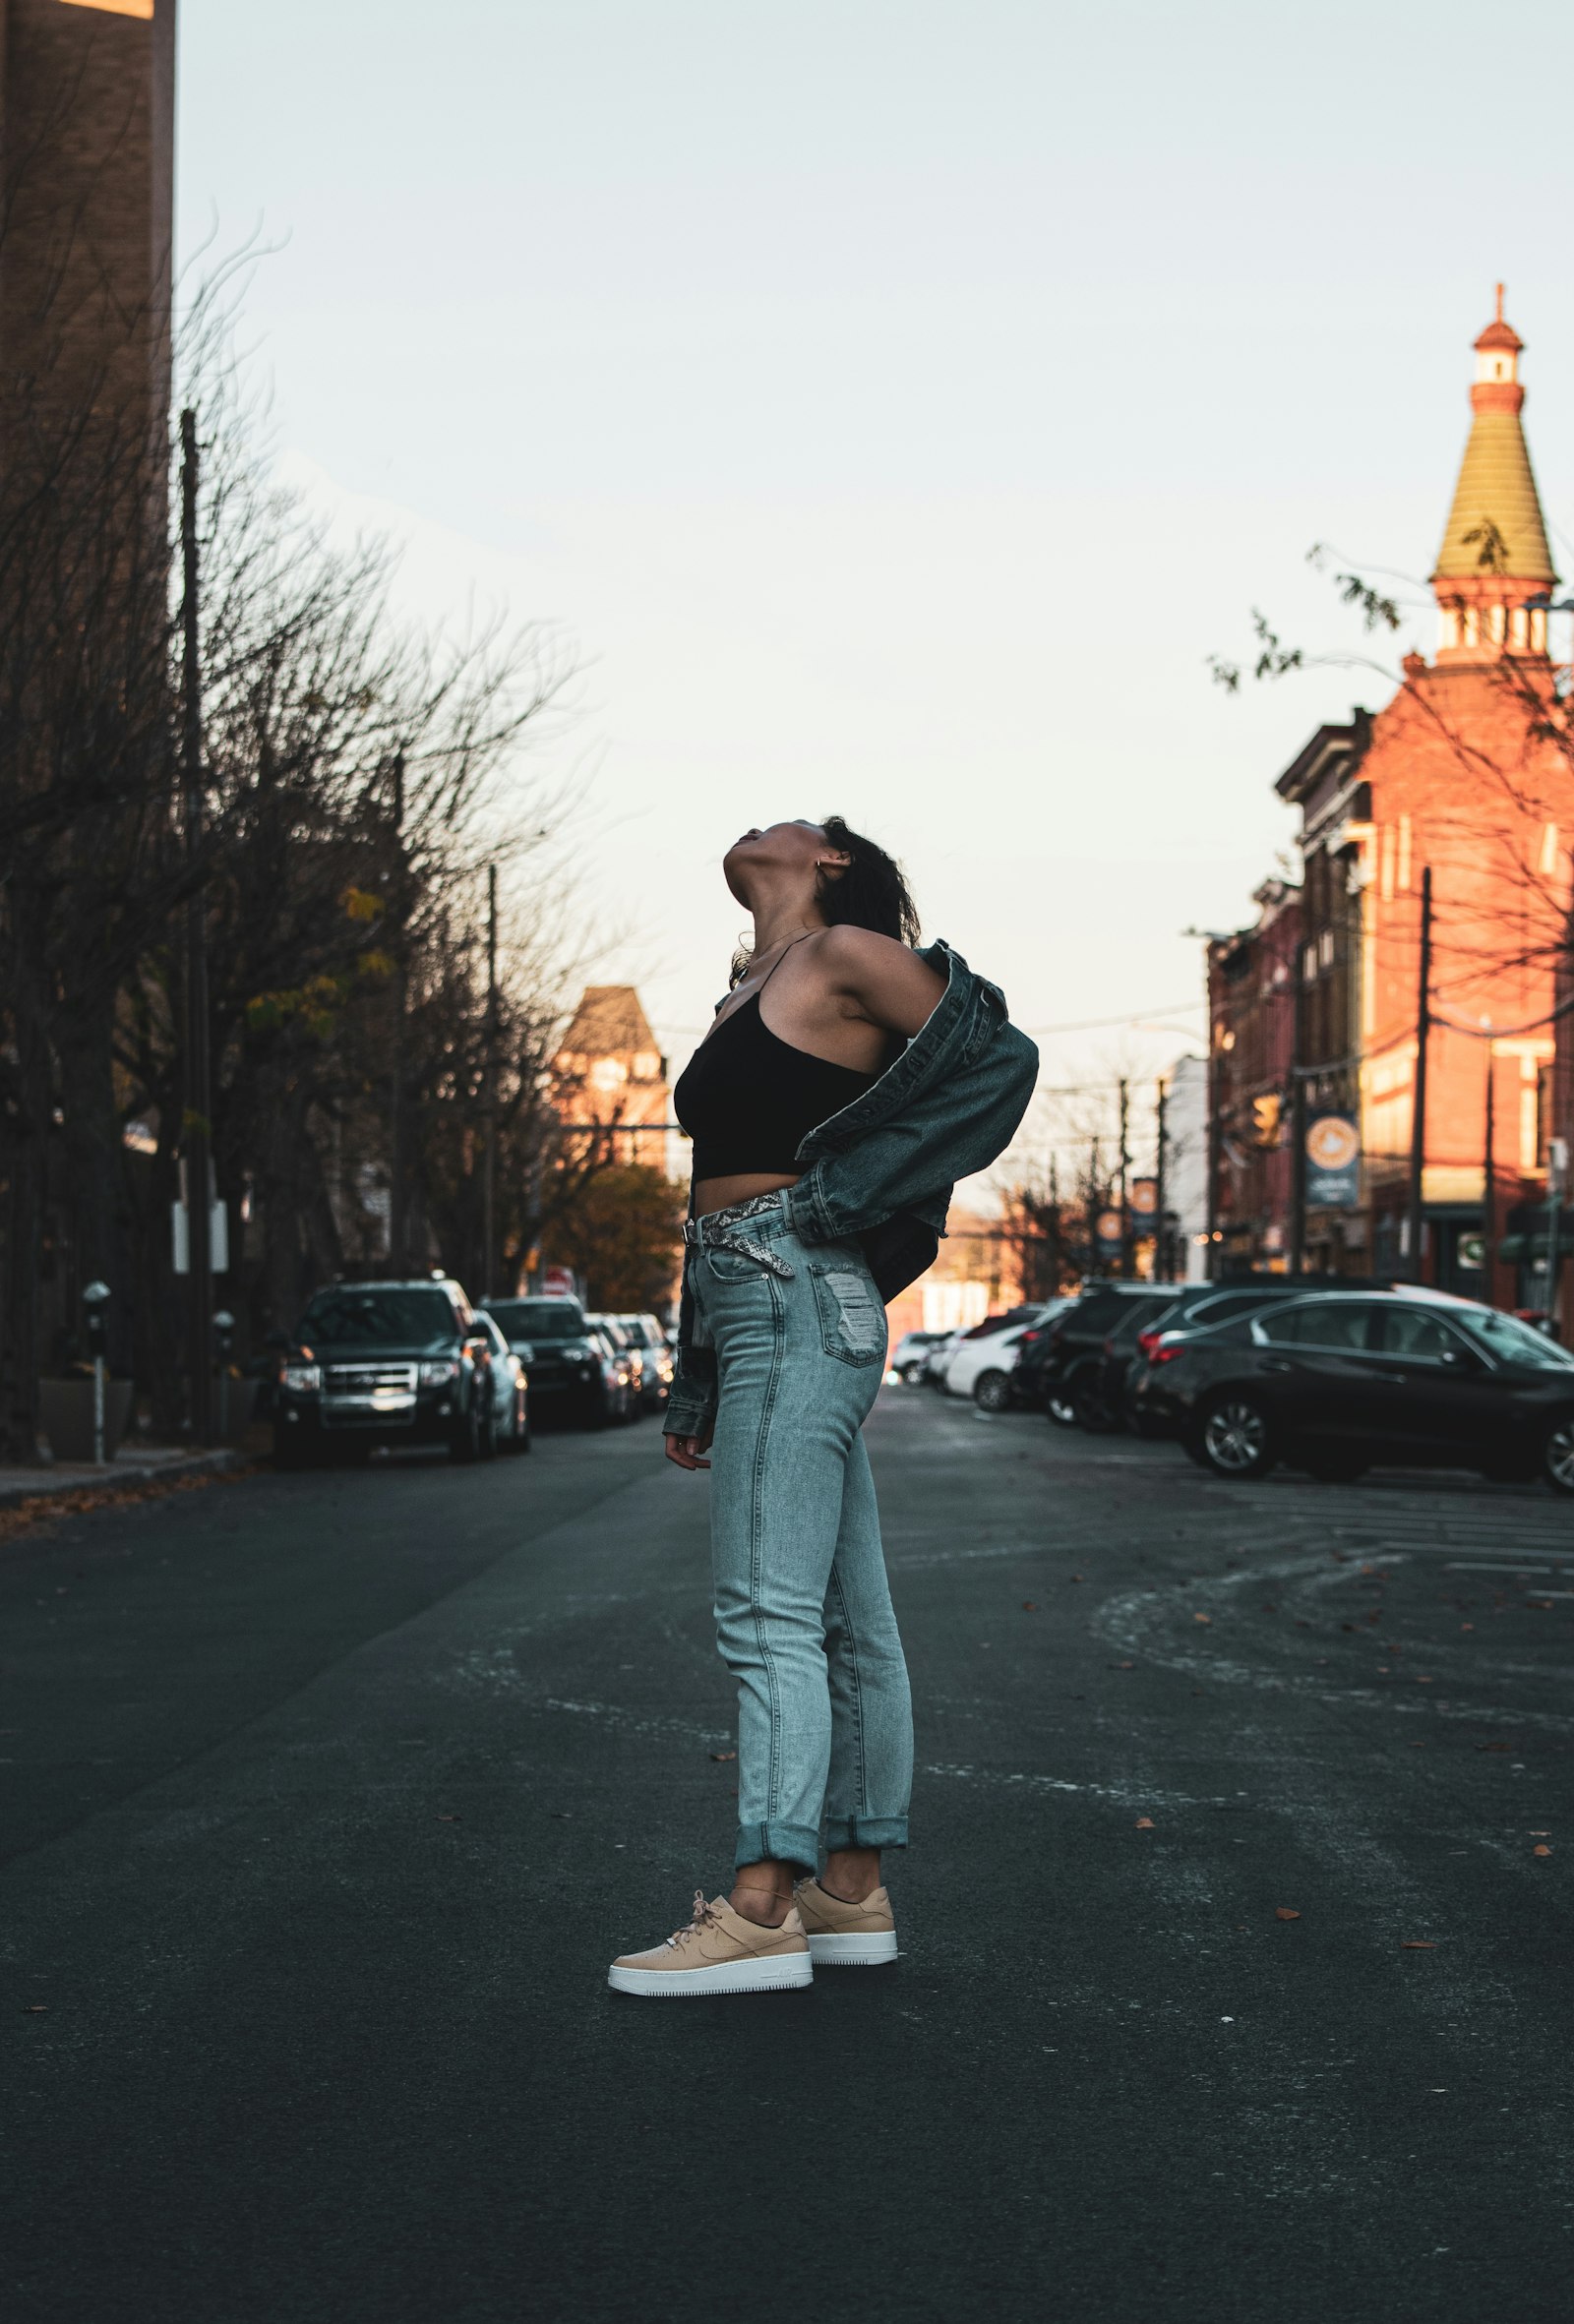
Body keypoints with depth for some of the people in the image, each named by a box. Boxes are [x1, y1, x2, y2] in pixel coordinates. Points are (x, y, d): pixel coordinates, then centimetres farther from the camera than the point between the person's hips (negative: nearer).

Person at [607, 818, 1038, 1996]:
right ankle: (854, 1889, 11)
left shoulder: (846, 957, -3)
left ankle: (763, 1909, -13)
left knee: (768, 1611, -12)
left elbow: (996, 1052, -8)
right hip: (754, 1314, 9)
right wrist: (696, 1388, 20)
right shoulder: (748, 994, 22)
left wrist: (845, 1178, -9)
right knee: (845, 1618, 8)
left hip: (798, 1308, -9)